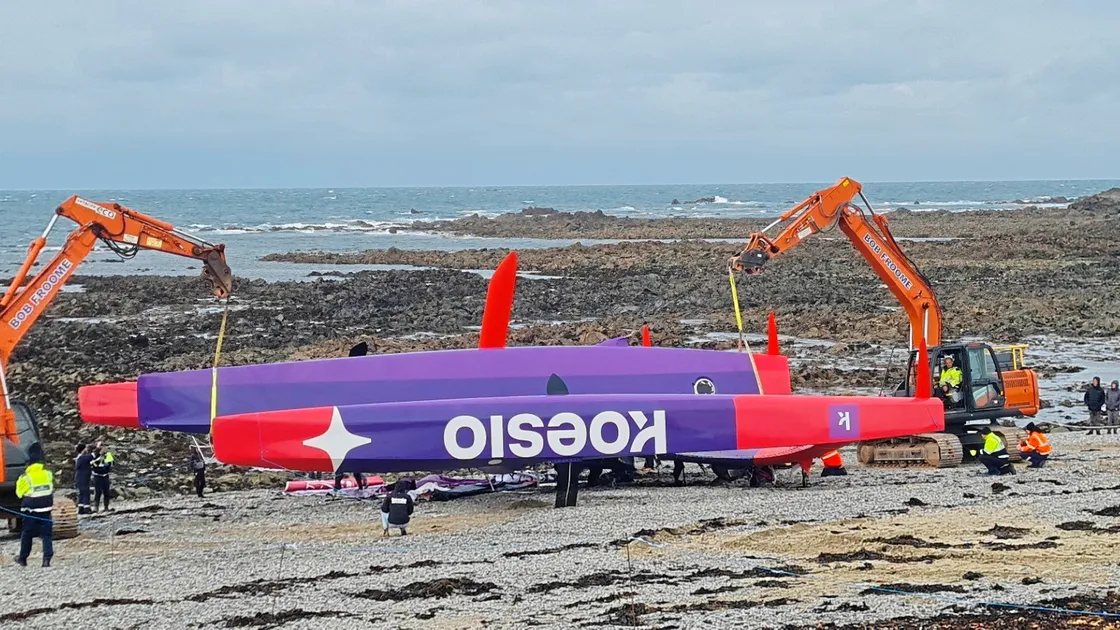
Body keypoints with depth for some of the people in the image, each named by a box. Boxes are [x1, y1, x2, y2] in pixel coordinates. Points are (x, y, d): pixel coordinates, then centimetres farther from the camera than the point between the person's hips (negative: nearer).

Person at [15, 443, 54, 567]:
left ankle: (23, 558, 21)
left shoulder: (26, 477, -14)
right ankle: (47, 558, -8)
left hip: (30, 510, -2)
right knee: (47, 534, 4)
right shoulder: (48, 474, -1)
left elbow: (19, 493, -3)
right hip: (46, 509, 3)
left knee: (27, 534, 11)